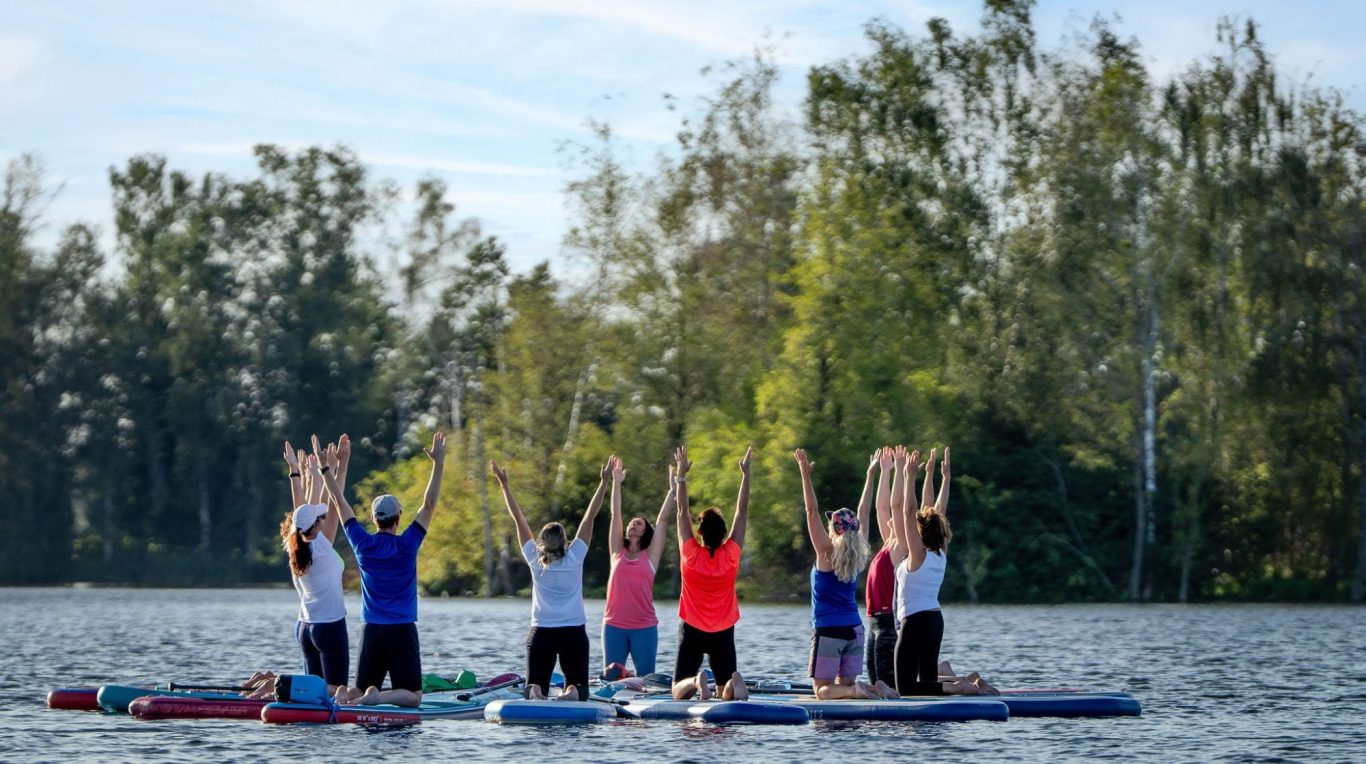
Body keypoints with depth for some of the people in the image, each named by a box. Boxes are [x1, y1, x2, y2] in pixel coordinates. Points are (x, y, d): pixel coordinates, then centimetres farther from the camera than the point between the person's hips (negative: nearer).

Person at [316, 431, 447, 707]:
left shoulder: (363, 544, -1)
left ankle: (348, 695, -23)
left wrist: (327, 471, 17)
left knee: (361, 691, 11)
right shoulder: (407, 545, -7)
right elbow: (429, 505, -6)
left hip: (371, 631, 3)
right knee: (412, 696, 1)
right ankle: (378, 697, -28)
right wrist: (438, 464, -4)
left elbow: (340, 503, 8)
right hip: (402, 630, -3)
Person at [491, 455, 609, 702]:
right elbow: (590, 516, -3)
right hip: (574, 633, -1)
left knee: (536, 684, 6)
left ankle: (534, 692, -30)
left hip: (541, 634, 1)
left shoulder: (535, 561, -3)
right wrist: (603, 482, -1)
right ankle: (572, 693, -29)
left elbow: (519, 519, 1)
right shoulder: (575, 558, -5)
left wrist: (504, 484, 4)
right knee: (579, 687, 6)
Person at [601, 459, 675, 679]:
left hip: (644, 627, -1)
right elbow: (615, 515, 10)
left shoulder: (651, 555, 7)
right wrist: (616, 483, 9)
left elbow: (662, 520, 5)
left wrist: (673, 489, 4)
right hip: (614, 625, 1)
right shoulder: (618, 552, 11)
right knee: (611, 676, 1)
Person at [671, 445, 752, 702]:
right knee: (728, 694, 10)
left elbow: (682, 512, -5)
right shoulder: (731, 555, -9)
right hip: (723, 632, 2)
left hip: (692, 631, -1)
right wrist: (746, 473, 1)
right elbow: (742, 512, -3)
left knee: (680, 692, 3)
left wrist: (681, 475, 0)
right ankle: (734, 682, -25)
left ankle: (695, 682, -31)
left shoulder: (691, 555, -12)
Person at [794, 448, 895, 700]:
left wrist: (805, 474, -15)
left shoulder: (827, 553, -9)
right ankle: (875, 689, -15)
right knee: (845, 686, 12)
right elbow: (863, 512, 11)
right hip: (854, 629, 5)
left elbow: (812, 511, -13)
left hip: (828, 631, -5)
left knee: (823, 690, -3)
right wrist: (870, 474, 17)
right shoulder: (860, 555, 3)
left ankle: (855, 690, -30)